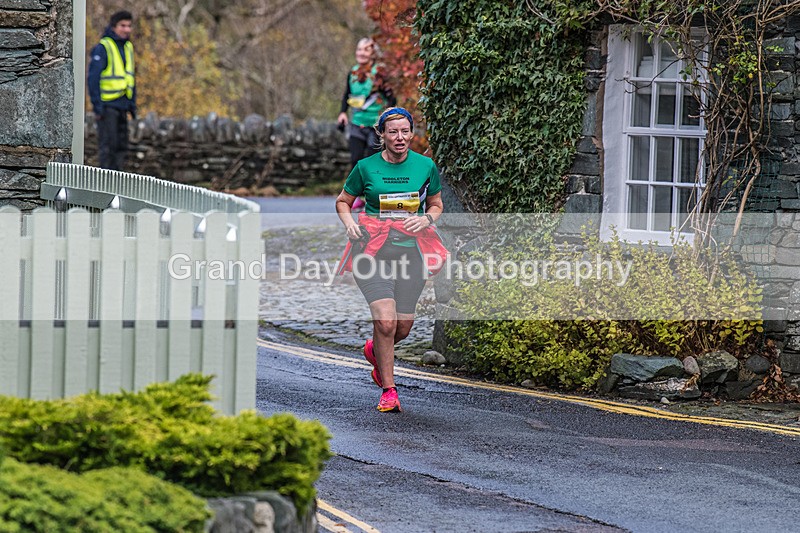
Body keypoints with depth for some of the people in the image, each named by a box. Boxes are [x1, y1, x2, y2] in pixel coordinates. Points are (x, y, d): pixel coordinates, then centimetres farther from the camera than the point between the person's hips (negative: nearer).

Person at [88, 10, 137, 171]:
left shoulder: (128, 47, 14)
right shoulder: (103, 48, -11)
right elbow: (93, 78, -14)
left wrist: (132, 104, 17)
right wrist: (97, 106, -18)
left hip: (122, 105, 8)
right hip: (107, 105, -8)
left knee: (121, 146, 9)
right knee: (108, 144, -8)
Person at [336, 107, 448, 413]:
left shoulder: (425, 166, 4)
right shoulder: (366, 167, 0)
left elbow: (436, 204, 17)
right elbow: (342, 201, 14)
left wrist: (426, 219, -4)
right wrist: (349, 224, -6)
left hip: (410, 249, 2)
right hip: (372, 248, -2)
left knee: (402, 328, 4)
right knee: (385, 321, -17)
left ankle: (374, 350, 40)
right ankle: (388, 390, -3)